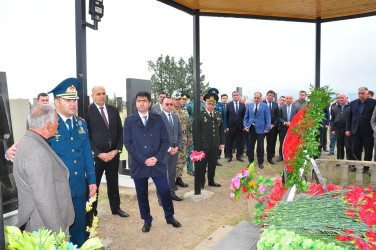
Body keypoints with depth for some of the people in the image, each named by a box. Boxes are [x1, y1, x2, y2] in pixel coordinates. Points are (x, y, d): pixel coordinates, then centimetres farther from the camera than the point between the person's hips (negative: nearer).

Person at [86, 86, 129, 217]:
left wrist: (117, 149, -4)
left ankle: (116, 208, 31)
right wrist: (99, 153, -13)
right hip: (96, 155, -4)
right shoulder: (88, 111, -6)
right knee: (93, 183, 9)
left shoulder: (113, 110, 8)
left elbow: (120, 131, 8)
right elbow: (87, 136, -8)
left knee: (113, 182, 16)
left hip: (113, 153, 4)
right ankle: (92, 211, 26)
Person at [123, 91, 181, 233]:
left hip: (157, 163, 0)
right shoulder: (129, 121, 2)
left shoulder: (158, 119, 4)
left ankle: (170, 217, 27)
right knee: (142, 195, 11)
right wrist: (143, 160, -12)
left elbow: (165, 140, 2)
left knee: (165, 191, 2)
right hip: (138, 165, 0)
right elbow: (128, 143, -4)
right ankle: (147, 220, 33)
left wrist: (157, 157, -12)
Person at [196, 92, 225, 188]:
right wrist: (197, 144, -9)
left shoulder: (218, 114, 11)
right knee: (202, 164, 3)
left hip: (215, 145, 5)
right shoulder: (200, 114, -5)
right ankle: (201, 182, 17)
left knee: (212, 163, 14)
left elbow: (221, 129, 15)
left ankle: (211, 180, 28)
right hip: (203, 145, -5)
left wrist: (222, 142, 11)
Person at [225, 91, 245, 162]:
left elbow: (244, 115, 4)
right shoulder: (229, 105, 1)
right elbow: (226, 116, 0)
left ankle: (239, 156, 21)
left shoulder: (243, 105, 4)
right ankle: (229, 156, 20)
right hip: (231, 127, -1)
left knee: (240, 143, 7)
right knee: (229, 143, 7)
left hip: (240, 127, 1)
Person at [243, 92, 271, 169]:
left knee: (260, 147, 4)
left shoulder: (265, 106, 0)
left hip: (260, 129, -3)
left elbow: (268, 118, -2)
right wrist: (245, 125, -1)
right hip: (251, 128, 3)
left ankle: (260, 163, 17)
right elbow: (246, 117, 12)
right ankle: (251, 161, 21)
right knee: (250, 146, 7)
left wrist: (267, 128, -10)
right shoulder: (249, 105, 8)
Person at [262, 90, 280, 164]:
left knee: (271, 143, 5)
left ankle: (270, 158, 15)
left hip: (272, 126, 2)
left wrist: (273, 125, -5)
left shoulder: (276, 104, 9)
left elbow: (278, 116, 7)